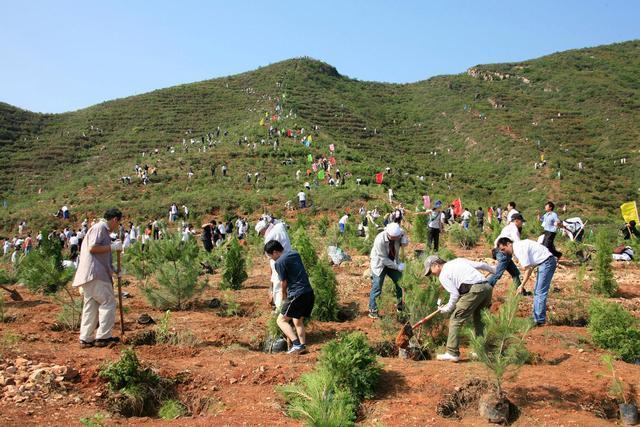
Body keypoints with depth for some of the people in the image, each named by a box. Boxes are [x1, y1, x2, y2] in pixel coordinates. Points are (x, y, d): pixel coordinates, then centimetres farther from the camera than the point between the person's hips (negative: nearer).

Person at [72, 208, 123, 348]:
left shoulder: (103, 230, 25)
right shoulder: (99, 227, -6)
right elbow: (92, 248, -19)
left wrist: (114, 269, 23)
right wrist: (112, 247, -12)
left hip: (91, 275, 10)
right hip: (94, 274, -10)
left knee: (91, 306, 11)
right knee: (108, 302, -6)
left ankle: (86, 339, 14)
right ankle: (103, 337, -4)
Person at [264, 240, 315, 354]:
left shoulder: (279, 263, -8)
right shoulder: (295, 253, 15)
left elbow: (283, 283, -1)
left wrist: (283, 296, 18)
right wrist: (284, 291, 28)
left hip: (297, 295, -8)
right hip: (309, 293, 8)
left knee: (281, 320, 1)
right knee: (298, 321, 22)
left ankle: (297, 344, -13)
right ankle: (303, 346, 14)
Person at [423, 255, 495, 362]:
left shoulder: (443, 275, 8)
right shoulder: (458, 260, 26)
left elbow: (455, 294, -1)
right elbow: (481, 265, 27)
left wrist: (447, 309, 13)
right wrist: (494, 269, 44)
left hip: (473, 290, -8)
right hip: (487, 286, 8)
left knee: (455, 320, 1)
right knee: (477, 316, 26)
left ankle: (452, 353, -1)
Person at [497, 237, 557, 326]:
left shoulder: (519, 249, -20)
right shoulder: (516, 249, 9)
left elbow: (528, 269, -18)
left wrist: (522, 285, -13)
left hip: (547, 262, -11)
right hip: (543, 263, 11)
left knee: (540, 292, -10)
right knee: (536, 292, 13)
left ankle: (540, 320, -8)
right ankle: (536, 318, 17)